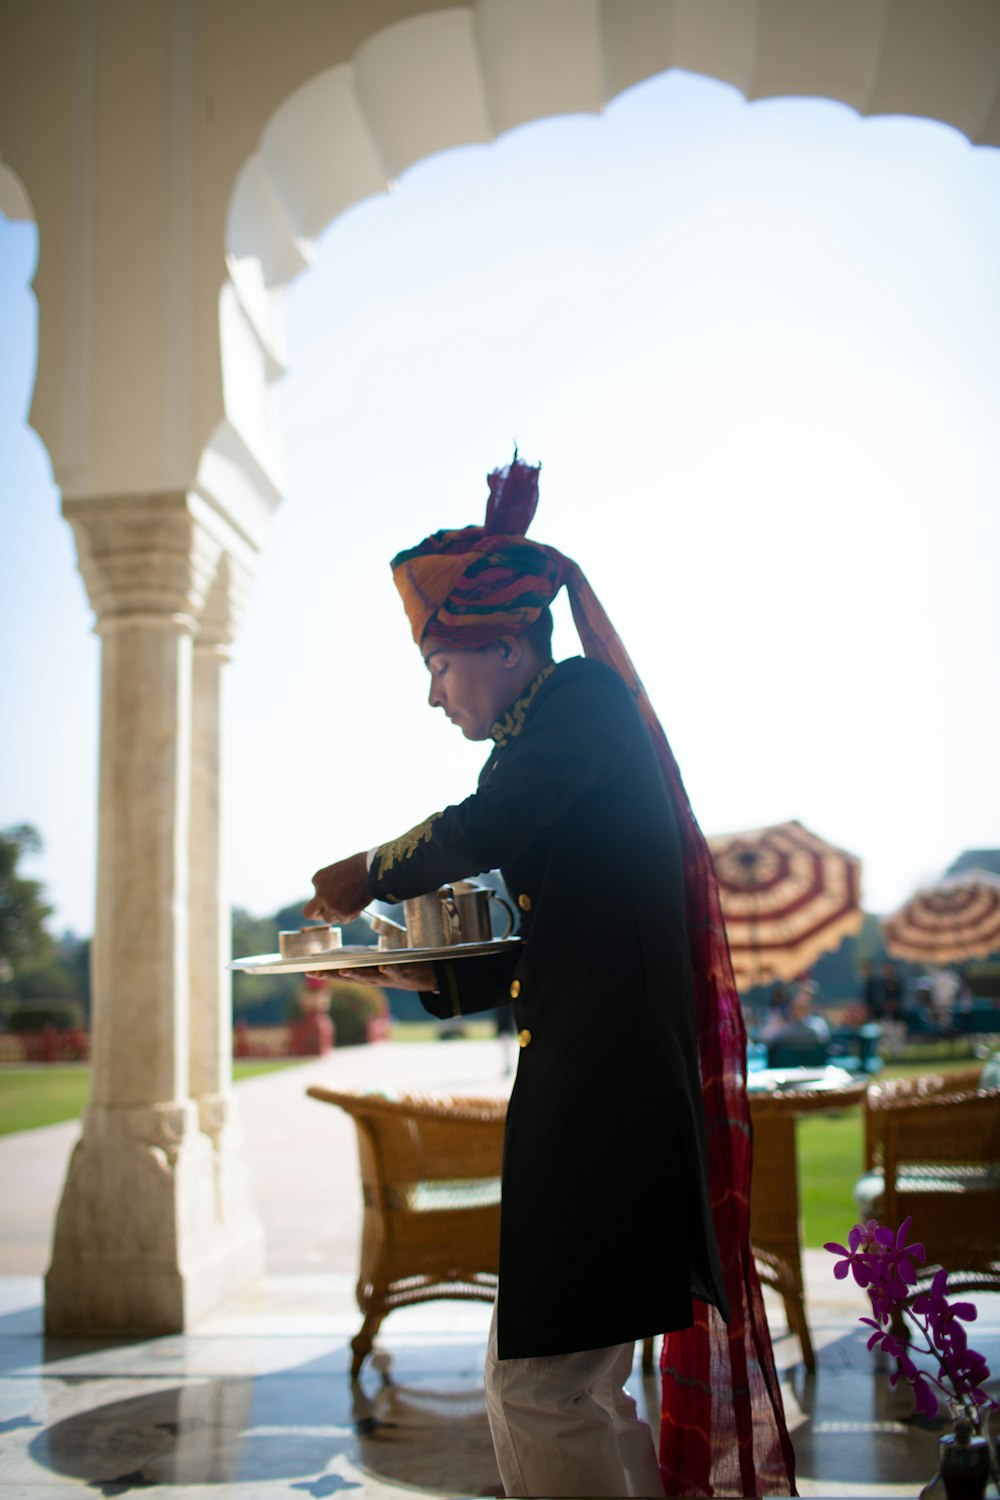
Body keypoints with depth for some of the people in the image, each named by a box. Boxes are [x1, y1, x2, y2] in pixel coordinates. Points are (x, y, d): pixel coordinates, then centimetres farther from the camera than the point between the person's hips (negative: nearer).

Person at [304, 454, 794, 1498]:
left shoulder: (580, 693, -5)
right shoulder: (564, 738, 22)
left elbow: (484, 831, -19)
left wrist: (369, 875, -2)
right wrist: (407, 972, 14)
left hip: (600, 1088, -10)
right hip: (596, 1092, 10)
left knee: (542, 1387, -6)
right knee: (575, 1387, 15)